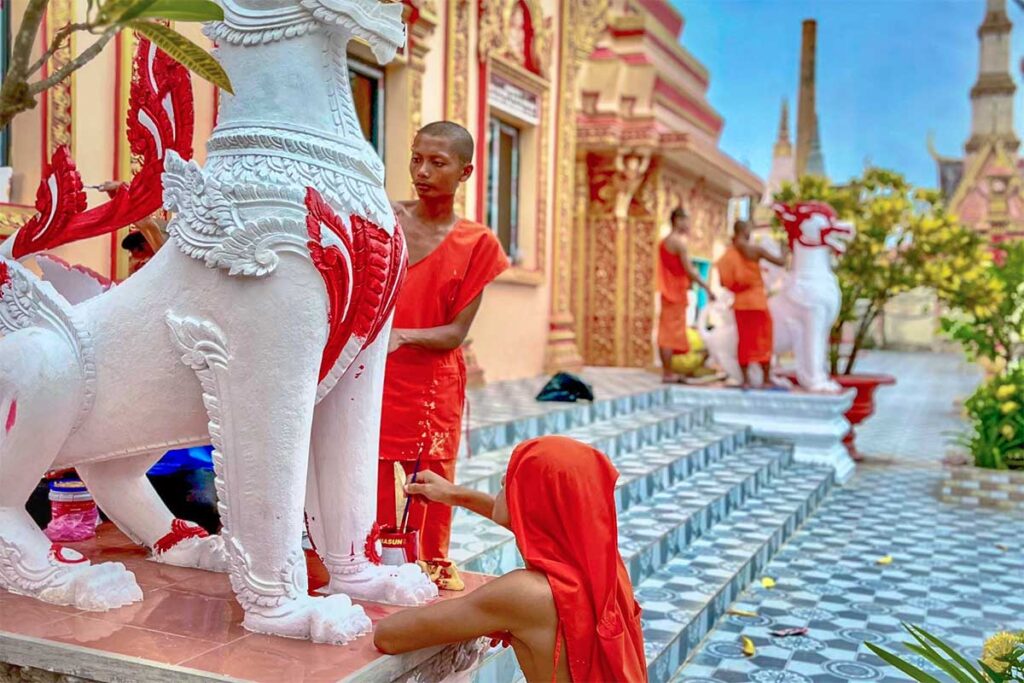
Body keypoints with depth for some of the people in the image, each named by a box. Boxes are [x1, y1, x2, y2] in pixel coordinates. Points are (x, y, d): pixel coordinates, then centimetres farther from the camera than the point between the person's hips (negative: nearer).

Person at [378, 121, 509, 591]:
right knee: (369, 486, 2)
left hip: (432, 387, 0)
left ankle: (431, 567, 27)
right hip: (370, 379, 0)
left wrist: (404, 335, -19)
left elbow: (456, 332, -3)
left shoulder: (476, 244, 2)